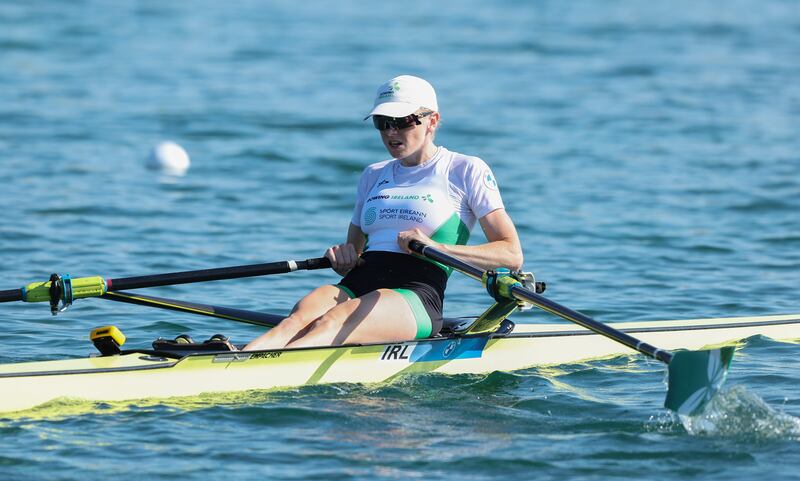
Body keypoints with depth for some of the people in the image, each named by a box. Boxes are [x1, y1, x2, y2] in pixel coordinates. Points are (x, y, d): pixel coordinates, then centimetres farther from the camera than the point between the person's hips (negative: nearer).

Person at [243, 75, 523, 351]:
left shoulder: (466, 170, 8)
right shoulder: (374, 176, 26)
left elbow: (512, 255, 1)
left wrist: (436, 247, -11)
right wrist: (343, 260, 4)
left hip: (415, 296, -5)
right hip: (357, 287, 5)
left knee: (331, 324, -36)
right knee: (300, 317, -31)